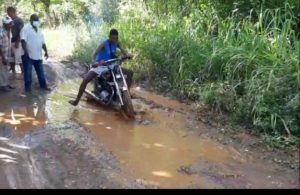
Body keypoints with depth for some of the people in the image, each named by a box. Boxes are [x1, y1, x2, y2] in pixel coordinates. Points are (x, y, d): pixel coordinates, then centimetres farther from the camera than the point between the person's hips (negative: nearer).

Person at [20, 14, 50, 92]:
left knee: (40, 71, 14)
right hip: (28, 55, -6)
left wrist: (46, 51, 4)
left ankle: (43, 85, 26)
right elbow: (23, 40, -17)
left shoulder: (39, 30, 14)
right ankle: (28, 86, 16)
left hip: (38, 55, 6)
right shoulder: (26, 28, -8)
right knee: (28, 72, 3)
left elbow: (43, 42, 17)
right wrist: (25, 51, -26)